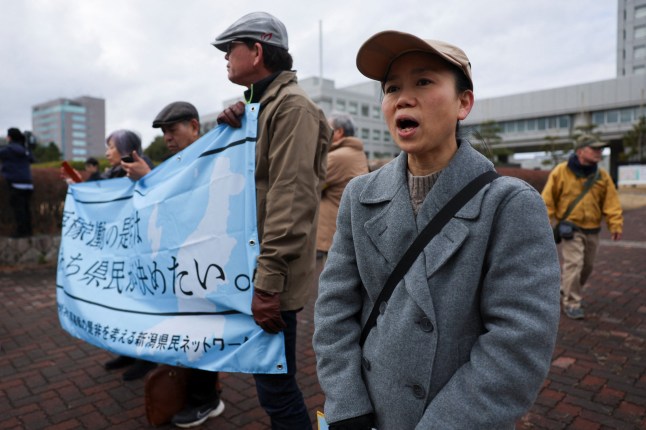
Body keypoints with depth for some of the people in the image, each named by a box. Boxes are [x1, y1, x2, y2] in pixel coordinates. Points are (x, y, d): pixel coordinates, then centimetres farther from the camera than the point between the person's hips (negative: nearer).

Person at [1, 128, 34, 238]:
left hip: (16, 183, -7)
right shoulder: (25, 149, 16)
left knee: (18, 207, -6)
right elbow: (31, 159, 33)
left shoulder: (9, 149, -6)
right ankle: (27, 230, 12)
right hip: (27, 183, 7)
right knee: (25, 207, 10)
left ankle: (21, 230, -7)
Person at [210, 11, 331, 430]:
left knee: (274, 381, 0)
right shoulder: (262, 105, 17)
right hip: (255, 263, 10)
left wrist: (268, 281, -23)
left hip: (272, 272, -9)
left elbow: (291, 200, -22)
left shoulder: (292, 105, -13)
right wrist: (231, 126, 3)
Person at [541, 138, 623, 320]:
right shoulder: (561, 171, -9)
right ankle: (571, 303, 1)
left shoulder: (602, 175, 3)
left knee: (587, 266, 15)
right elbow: (548, 199, -7)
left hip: (592, 230, 5)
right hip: (570, 228, -5)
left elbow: (611, 202, 2)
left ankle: (566, 291, 37)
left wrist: (615, 225, -6)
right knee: (574, 264, -11)